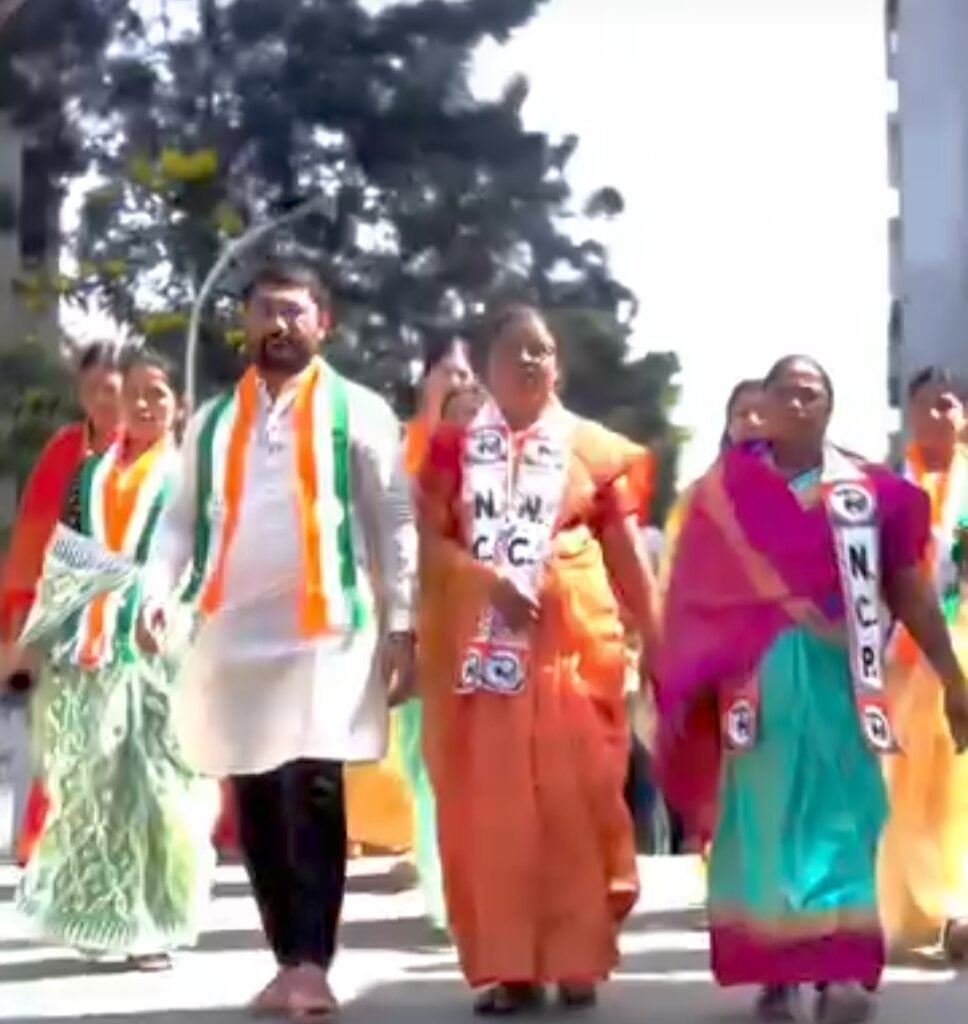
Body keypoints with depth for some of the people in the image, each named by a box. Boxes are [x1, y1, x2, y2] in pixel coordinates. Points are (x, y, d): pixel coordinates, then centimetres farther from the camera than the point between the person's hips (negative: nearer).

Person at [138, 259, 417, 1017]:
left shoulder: (358, 411, 5)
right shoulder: (211, 421, 17)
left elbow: (396, 522, 1)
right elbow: (182, 518, 14)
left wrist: (402, 625, -6)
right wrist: (156, 590, -4)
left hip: (327, 633, -4)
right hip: (232, 635, 4)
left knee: (312, 796, -13)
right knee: (257, 804, 7)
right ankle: (288, 961, 16)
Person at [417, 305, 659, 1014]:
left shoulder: (594, 448, 8)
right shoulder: (454, 446, 10)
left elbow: (627, 553, 6)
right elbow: (429, 542, 1)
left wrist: (660, 640, 1)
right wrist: (490, 579, -16)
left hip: (572, 641, -1)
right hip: (478, 643, 1)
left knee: (573, 797, -2)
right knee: (488, 804, 0)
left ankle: (576, 960, 5)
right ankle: (508, 964, 7)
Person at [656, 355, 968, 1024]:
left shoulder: (870, 491, 5)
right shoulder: (724, 491, 5)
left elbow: (908, 589, 7)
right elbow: (695, 595, 5)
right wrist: (681, 680, 1)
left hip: (837, 675, 0)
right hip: (758, 676, 0)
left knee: (839, 812, -4)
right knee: (763, 814, 0)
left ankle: (842, 969, -6)